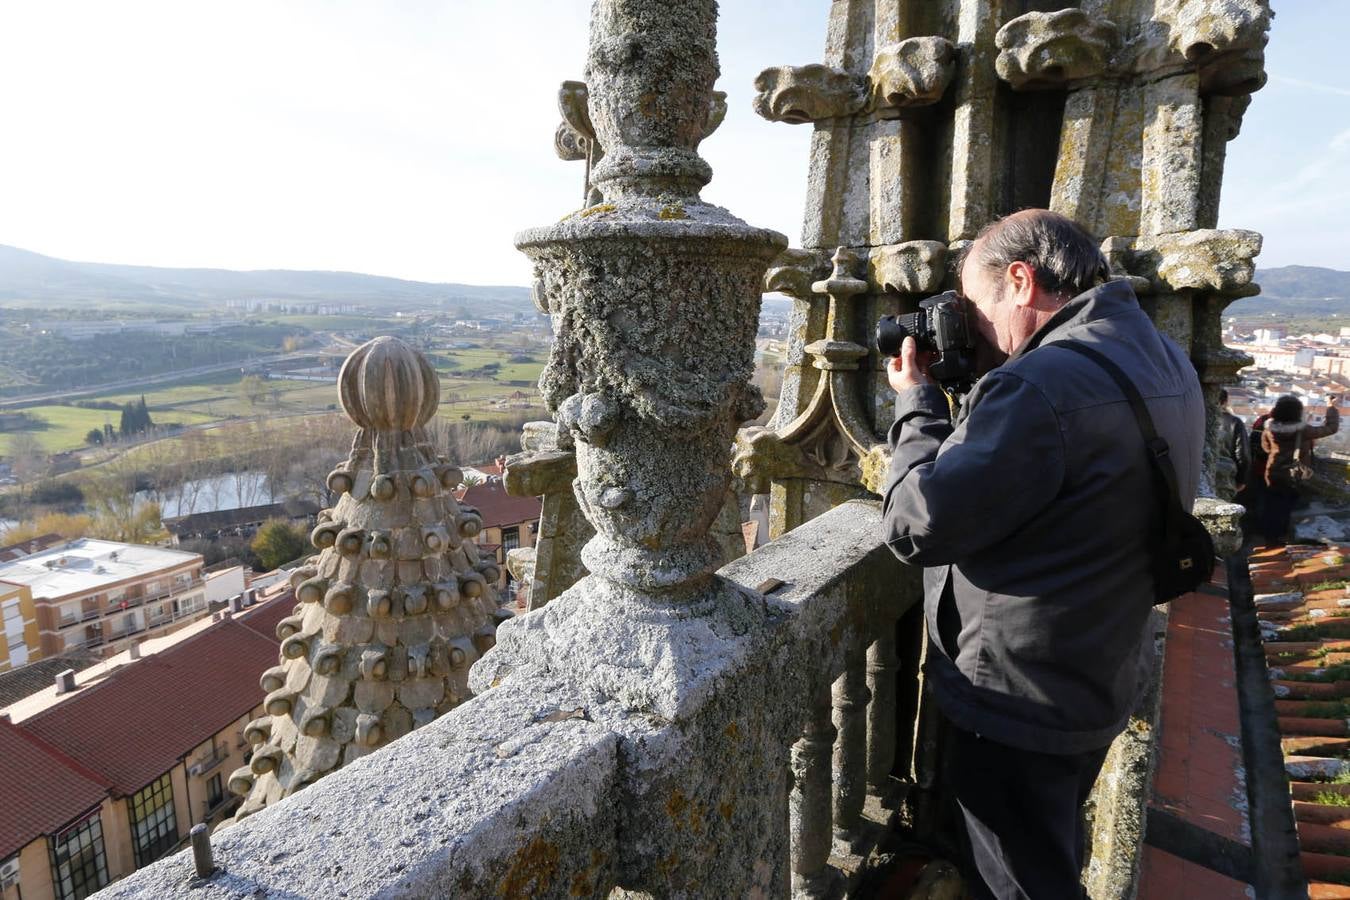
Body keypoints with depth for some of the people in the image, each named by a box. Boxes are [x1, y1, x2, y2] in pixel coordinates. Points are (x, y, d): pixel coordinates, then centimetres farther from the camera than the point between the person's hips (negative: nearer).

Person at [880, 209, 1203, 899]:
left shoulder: (1043, 384, -30)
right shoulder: (1167, 363, 3)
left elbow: (917, 525, -27)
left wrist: (916, 401, -14)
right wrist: (984, 399, 1)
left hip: (1021, 707, -9)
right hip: (1103, 687, 9)